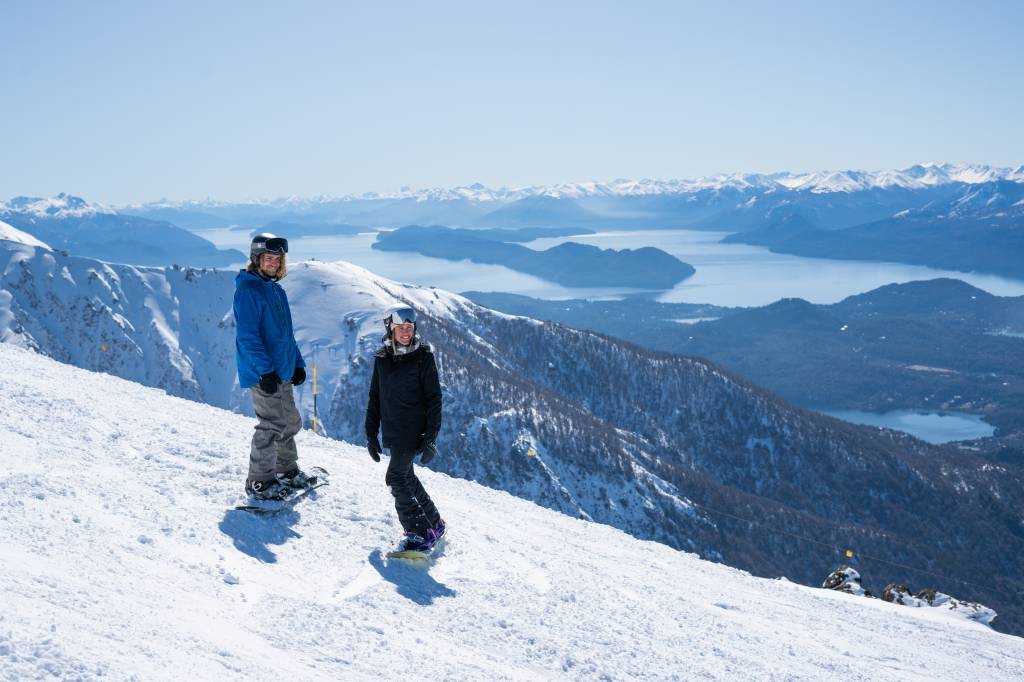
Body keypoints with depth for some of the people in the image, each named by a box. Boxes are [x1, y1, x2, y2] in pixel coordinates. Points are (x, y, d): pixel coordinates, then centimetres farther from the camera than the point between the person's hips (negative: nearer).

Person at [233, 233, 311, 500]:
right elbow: (247, 336, -20)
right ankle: (259, 482, 2)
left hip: (282, 371, 9)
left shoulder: (277, 290, 15)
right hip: (263, 373, -9)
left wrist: (297, 363, 19)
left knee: (290, 422, 16)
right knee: (273, 425, -8)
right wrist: (265, 370, -24)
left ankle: (287, 470, 32)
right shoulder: (248, 290, -14)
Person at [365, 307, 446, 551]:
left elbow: (434, 398, -8)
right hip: (391, 432, 6)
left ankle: (420, 533, -4)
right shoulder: (382, 358, 6)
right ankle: (434, 523, 28)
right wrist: (371, 434, 9)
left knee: (396, 478, -12)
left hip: (414, 430, -6)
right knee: (406, 476, 12)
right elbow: (375, 397, 12)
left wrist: (431, 438, -14)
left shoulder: (423, 356, -8)